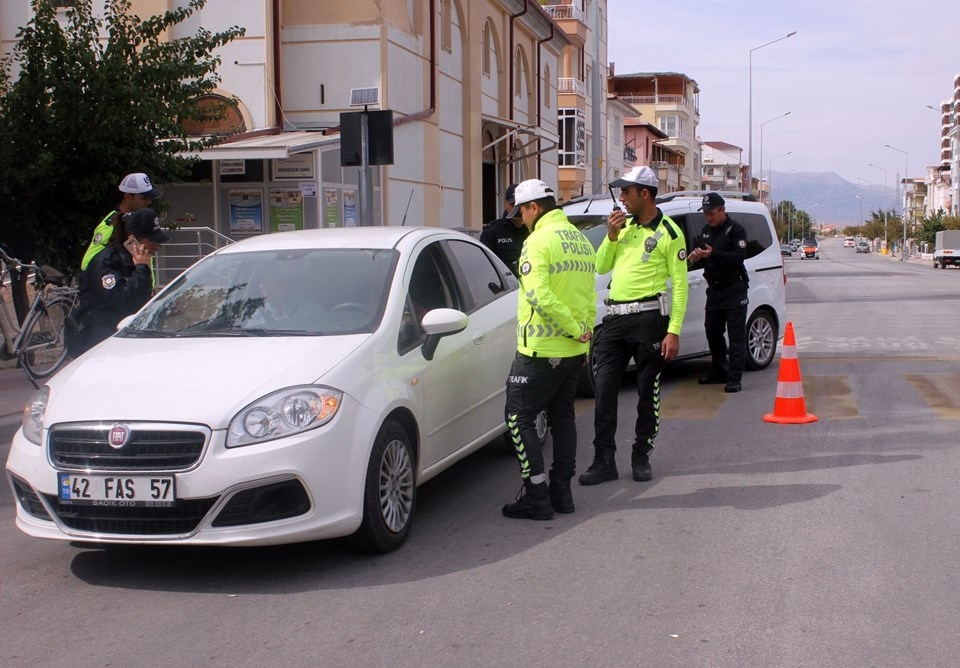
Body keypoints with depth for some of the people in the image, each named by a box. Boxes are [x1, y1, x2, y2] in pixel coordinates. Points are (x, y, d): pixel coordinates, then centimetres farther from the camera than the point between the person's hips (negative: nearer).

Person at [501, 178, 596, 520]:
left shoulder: (539, 241, -14)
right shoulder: (581, 240, 12)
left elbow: (539, 295, -25)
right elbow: (590, 298, 14)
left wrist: (577, 331, -20)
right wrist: (584, 332, 17)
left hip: (540, 351, -8)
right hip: (574, 351, 8)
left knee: (519, 418, 0)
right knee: (562, 417, 16)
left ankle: (536, 496, -3)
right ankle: (561, 492, 20)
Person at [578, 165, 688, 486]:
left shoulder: (668, 232, -6)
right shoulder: (625, 225, 13)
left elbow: (680, 284, -9)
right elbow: (601, 268, 15)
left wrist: (674, 331, -15)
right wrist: (611, 237, -2)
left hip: (649, 318, -6)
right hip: (615, 318, 6)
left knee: (647, 392, 5)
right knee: (604, 390, 1)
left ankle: (641, 457, 18)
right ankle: (604, 461, 6)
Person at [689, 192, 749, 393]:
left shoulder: (736, 230, -8)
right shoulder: (706, 230, 15)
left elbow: (739, 256, -19)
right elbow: (700, 251, 18)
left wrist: (713, 254, -29)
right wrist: (695, 255, -6)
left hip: (734, 289, -7)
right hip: (714, 290, 8)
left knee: (736, 335, -7)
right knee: (712, 331, 12)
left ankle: (735, 377, -9)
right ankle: (718, 371, 24)